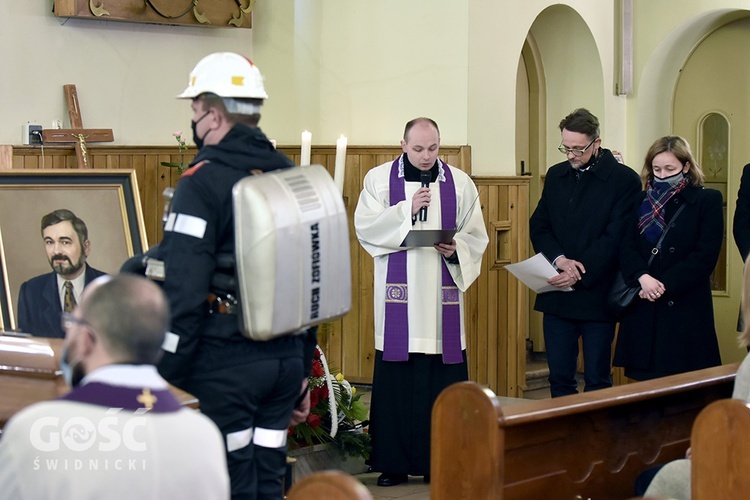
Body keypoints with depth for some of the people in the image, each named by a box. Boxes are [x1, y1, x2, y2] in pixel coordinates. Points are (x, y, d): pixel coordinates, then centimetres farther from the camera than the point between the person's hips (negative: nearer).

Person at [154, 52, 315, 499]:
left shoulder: (203, 183, -12)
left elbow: (184, 291, -18)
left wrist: (166, 377, -12)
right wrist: (302, 368, 22)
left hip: (224, 362, -7)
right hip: (285, 358, 7)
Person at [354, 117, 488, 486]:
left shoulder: (460, 183, 9)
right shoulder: (379, 178, 5)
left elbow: (477, 236, 9)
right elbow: (364, 226, -5)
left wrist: (456, 248, -11)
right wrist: (406, 209, -14)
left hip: (442, 295, 1)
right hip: (397, 295, -1)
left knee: (443, 380, 0)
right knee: (395, 380, 0)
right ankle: (393, 462, 8)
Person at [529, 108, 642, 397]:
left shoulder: (624, 180, -6)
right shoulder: (556, 176, 12)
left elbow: (615, 238, -12)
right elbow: (538, 226, 8)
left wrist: (579, 272, -19)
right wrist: (559, 259, -11)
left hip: (597, 295, -5)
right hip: (557, 296, 5)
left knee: (597, 380, 4)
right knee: (559, 378, 8)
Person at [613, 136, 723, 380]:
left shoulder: (708, 201, 2)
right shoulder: (643, 202, 14)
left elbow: (706, 256, -6)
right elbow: (627, 248, 4)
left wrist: (665, 285, -13)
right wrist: (642, 277, -16)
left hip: (685, 308, -3)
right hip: (643, 308, 3)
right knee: (645, 379, 1)